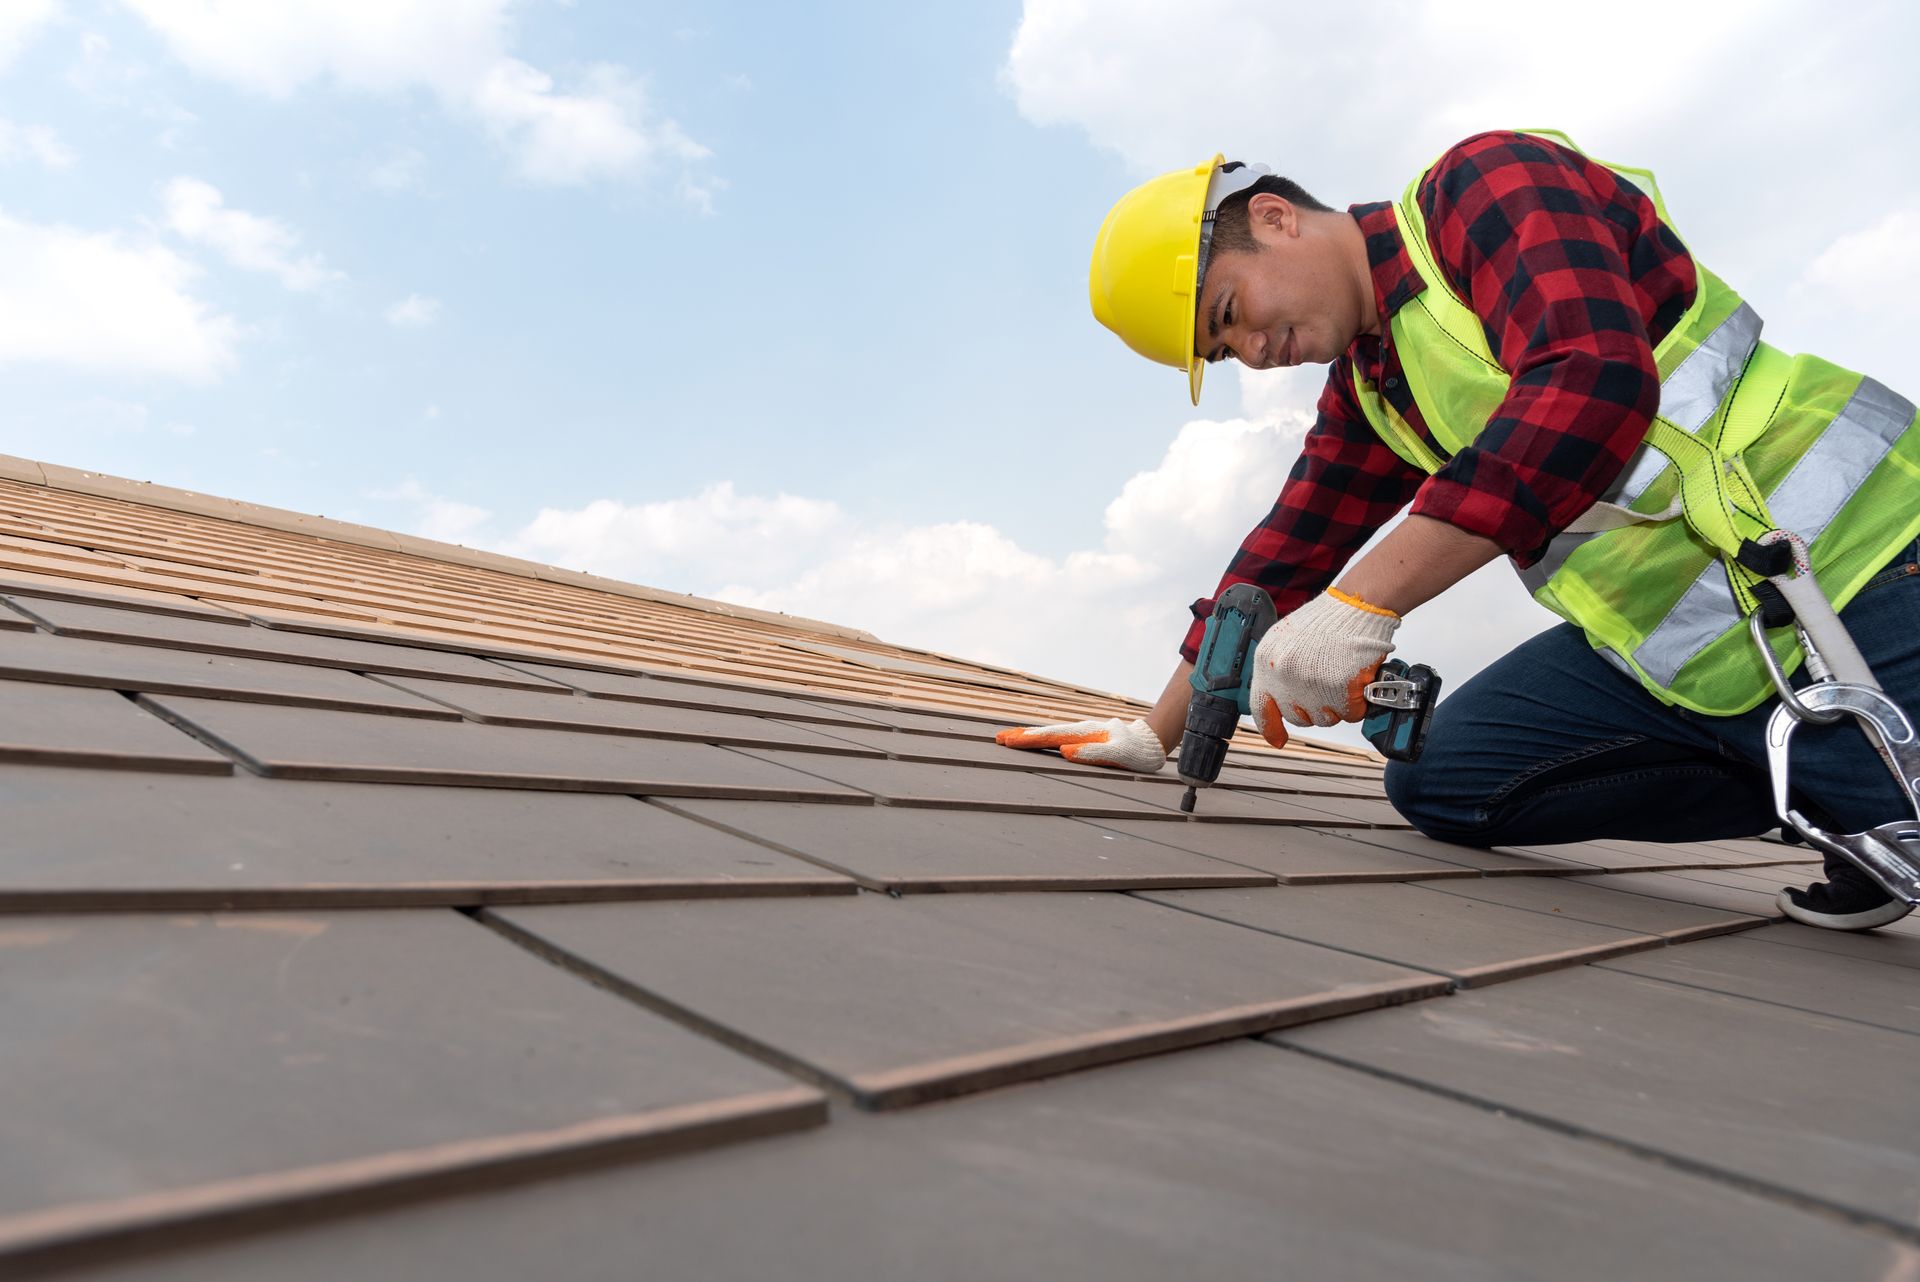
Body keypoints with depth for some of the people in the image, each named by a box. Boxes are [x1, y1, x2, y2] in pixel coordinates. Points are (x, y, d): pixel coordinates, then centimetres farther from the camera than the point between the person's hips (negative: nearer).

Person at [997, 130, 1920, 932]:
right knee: (1437, 783, -2)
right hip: (1676, 654, 8)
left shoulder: (1491, 180, -12)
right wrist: (1157, 735, 15)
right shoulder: (1366, 389, 11)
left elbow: (1593, 383, -29)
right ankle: (1838, 803, 5)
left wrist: (1363, 606, -31)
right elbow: (1287, 553, 14)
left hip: (1845, 575, -7)